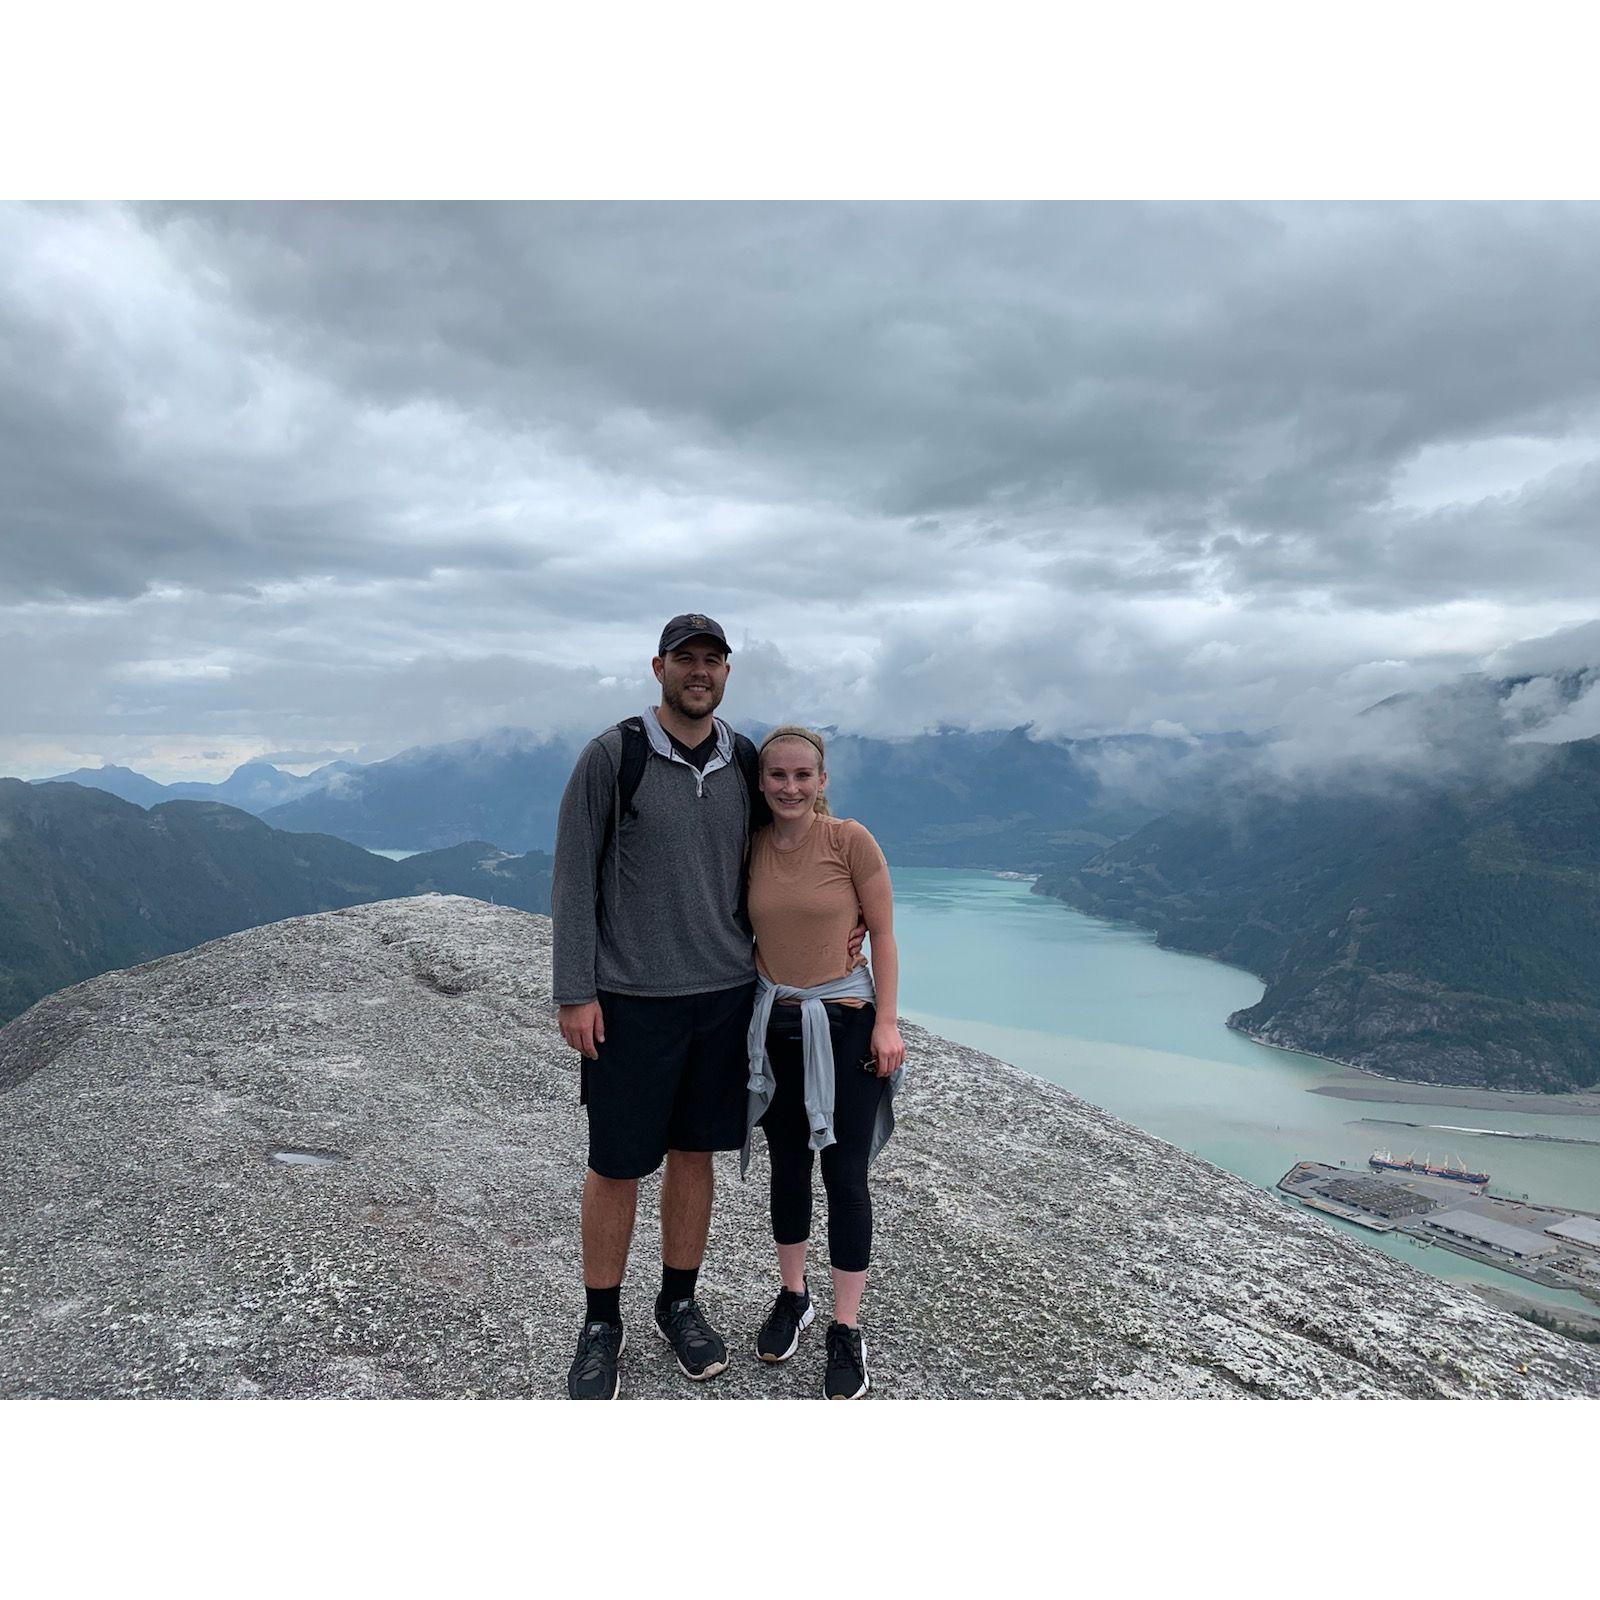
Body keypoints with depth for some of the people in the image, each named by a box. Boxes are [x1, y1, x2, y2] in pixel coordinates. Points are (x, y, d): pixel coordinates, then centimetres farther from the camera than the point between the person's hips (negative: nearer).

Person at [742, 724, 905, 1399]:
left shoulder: (850, 839, -10)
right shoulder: (751, 846, 1)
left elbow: (883, 934, -6)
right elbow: (746, 933, 10)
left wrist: (887, 1023, -10)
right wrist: (740, 1017, 8)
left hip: (843, 1022, -3)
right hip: (773, 1026, 4)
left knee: (845, 1175, 2)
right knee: (788, 1166, 16)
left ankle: (846, 1331, 17)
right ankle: (792, 1296, 36)